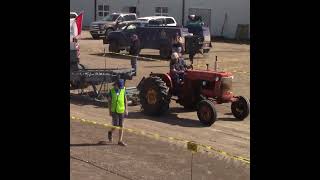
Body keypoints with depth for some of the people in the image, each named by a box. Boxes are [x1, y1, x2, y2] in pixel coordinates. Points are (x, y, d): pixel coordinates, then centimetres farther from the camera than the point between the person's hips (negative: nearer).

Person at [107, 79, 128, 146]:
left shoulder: (123, 90, 0)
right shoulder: (112, 91, -7)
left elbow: (125, 100, 6)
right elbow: (109, 101, -2)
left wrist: (126, 109, 2)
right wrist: (110, 111, -5)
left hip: (121, 111, 3)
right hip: (114, 111, -3)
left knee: (121, 126, 1)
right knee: (116, 125, -9)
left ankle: (120, 141, 6)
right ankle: (110, 132, 24)